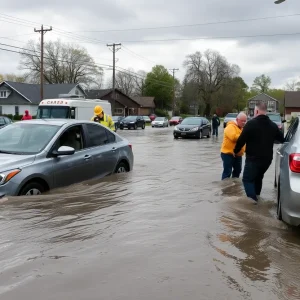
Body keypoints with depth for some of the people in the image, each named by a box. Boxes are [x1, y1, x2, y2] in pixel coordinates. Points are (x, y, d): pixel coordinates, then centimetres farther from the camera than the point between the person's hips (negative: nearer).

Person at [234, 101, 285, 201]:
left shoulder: (251, 123, -12)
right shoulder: (273, 125, 7)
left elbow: (241, 140, -10)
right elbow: (282, 139, 17)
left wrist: (235, 151, 6)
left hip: (253, 158, -6)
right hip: (267, 158, 7)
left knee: (247, 179, 1)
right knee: (258, 177, 25)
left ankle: (253, 201, -11)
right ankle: (255, 197, 34)